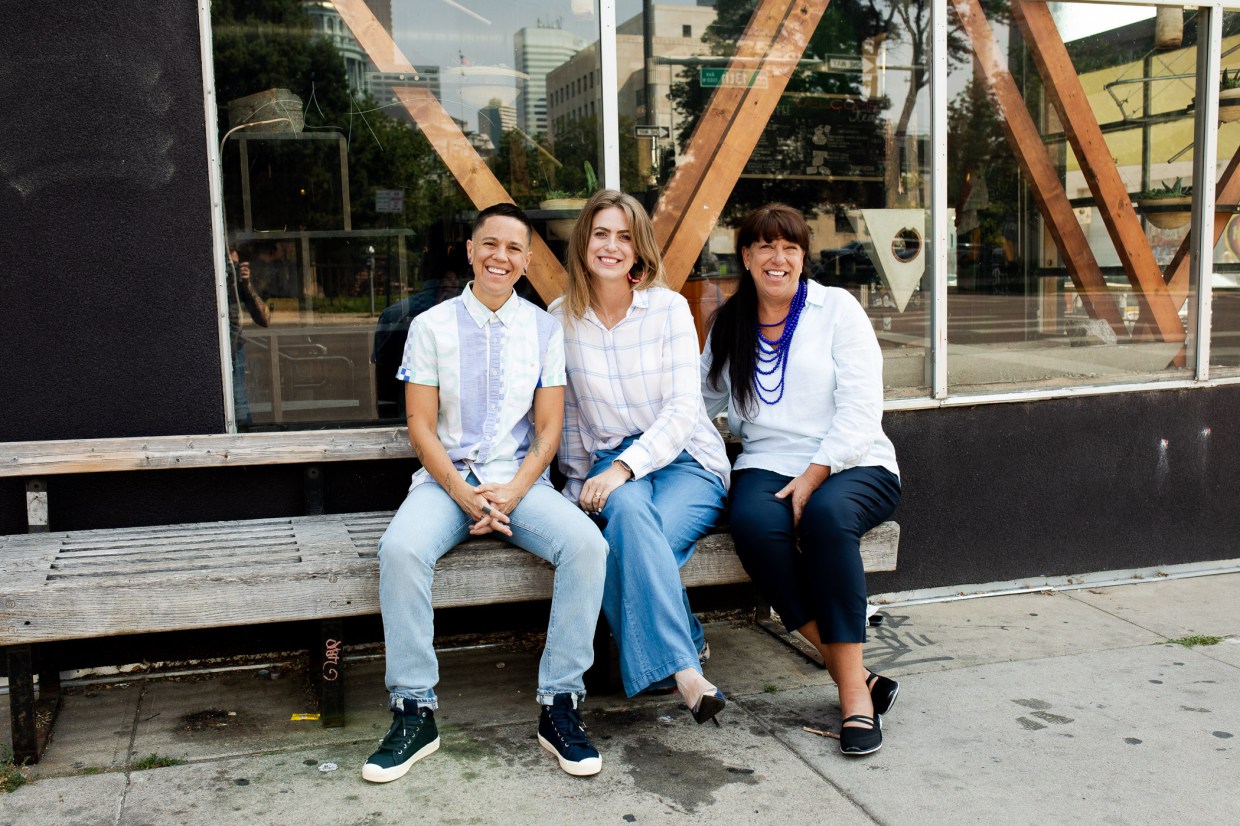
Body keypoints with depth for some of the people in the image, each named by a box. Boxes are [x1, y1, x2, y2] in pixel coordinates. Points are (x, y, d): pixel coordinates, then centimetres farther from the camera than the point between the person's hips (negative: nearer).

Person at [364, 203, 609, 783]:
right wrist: (464, 494, -15)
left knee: (586, 544, -28)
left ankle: (559, 707, -16)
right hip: (446, 478, -1)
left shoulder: (543, 328, 8)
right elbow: (421, 427, 0)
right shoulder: (431, 326, 4)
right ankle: (414, 713, -18)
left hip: (520, 479, 1)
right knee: (400, 549, -32)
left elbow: (548, 429, 5)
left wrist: (512, 492, -13)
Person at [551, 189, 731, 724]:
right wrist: (581, 481, 3)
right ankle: (684, 666, -35)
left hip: (684, 459, -1)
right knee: (629, 510, -36)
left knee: (634, 539, -34)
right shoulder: (561, 318, 5)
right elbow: (564, 412, 12)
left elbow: (684, 408, -11)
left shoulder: (669, 308, -4)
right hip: (609, 463, 1)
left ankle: (669, 657, -18)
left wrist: (625, 467, -23)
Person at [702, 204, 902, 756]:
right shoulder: (728, 326, 16)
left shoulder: (836, 308, 4)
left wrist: (814, 476, -16)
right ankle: (854, 679, -25)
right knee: (753, 522, -33)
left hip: (853, 466, -2)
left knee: (826, 515, -37)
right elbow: (703, 400, 21)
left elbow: (861, 409, -5)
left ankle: (856, 697, -28)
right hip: (768, 464, 3)